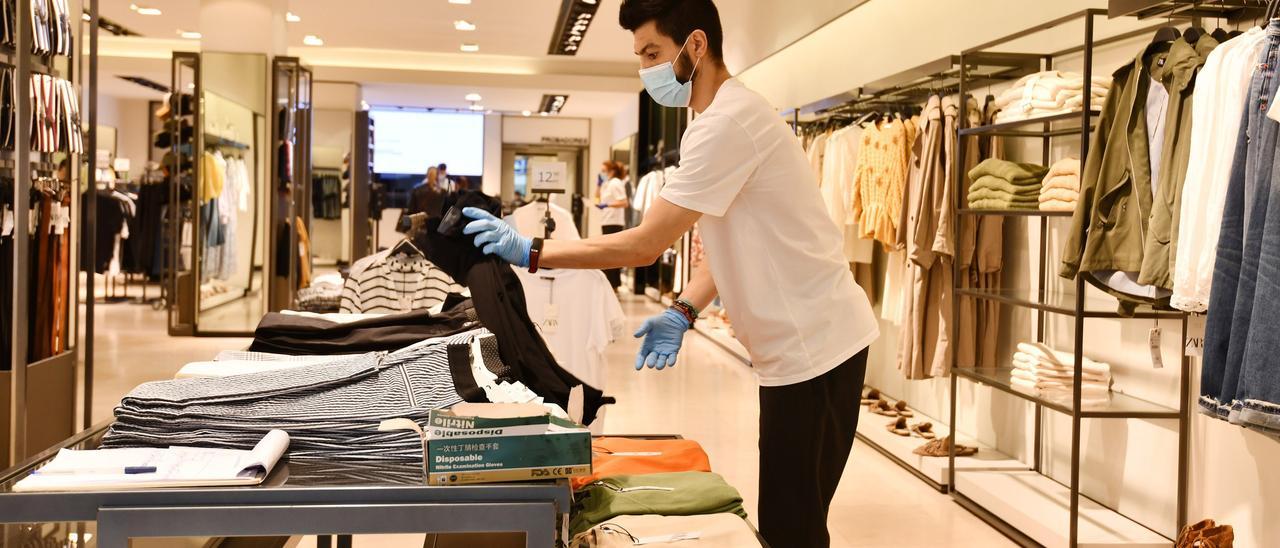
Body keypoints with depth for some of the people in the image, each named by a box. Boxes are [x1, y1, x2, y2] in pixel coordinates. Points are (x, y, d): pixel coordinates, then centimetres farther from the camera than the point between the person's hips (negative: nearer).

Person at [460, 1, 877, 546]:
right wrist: (682, 312, 1)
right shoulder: (725, 117, 12)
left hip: (813, 347, -10)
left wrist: (528, 251, -16)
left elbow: (644, 245, -22)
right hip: (799, 344, 10)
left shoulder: (727, 122, -22)